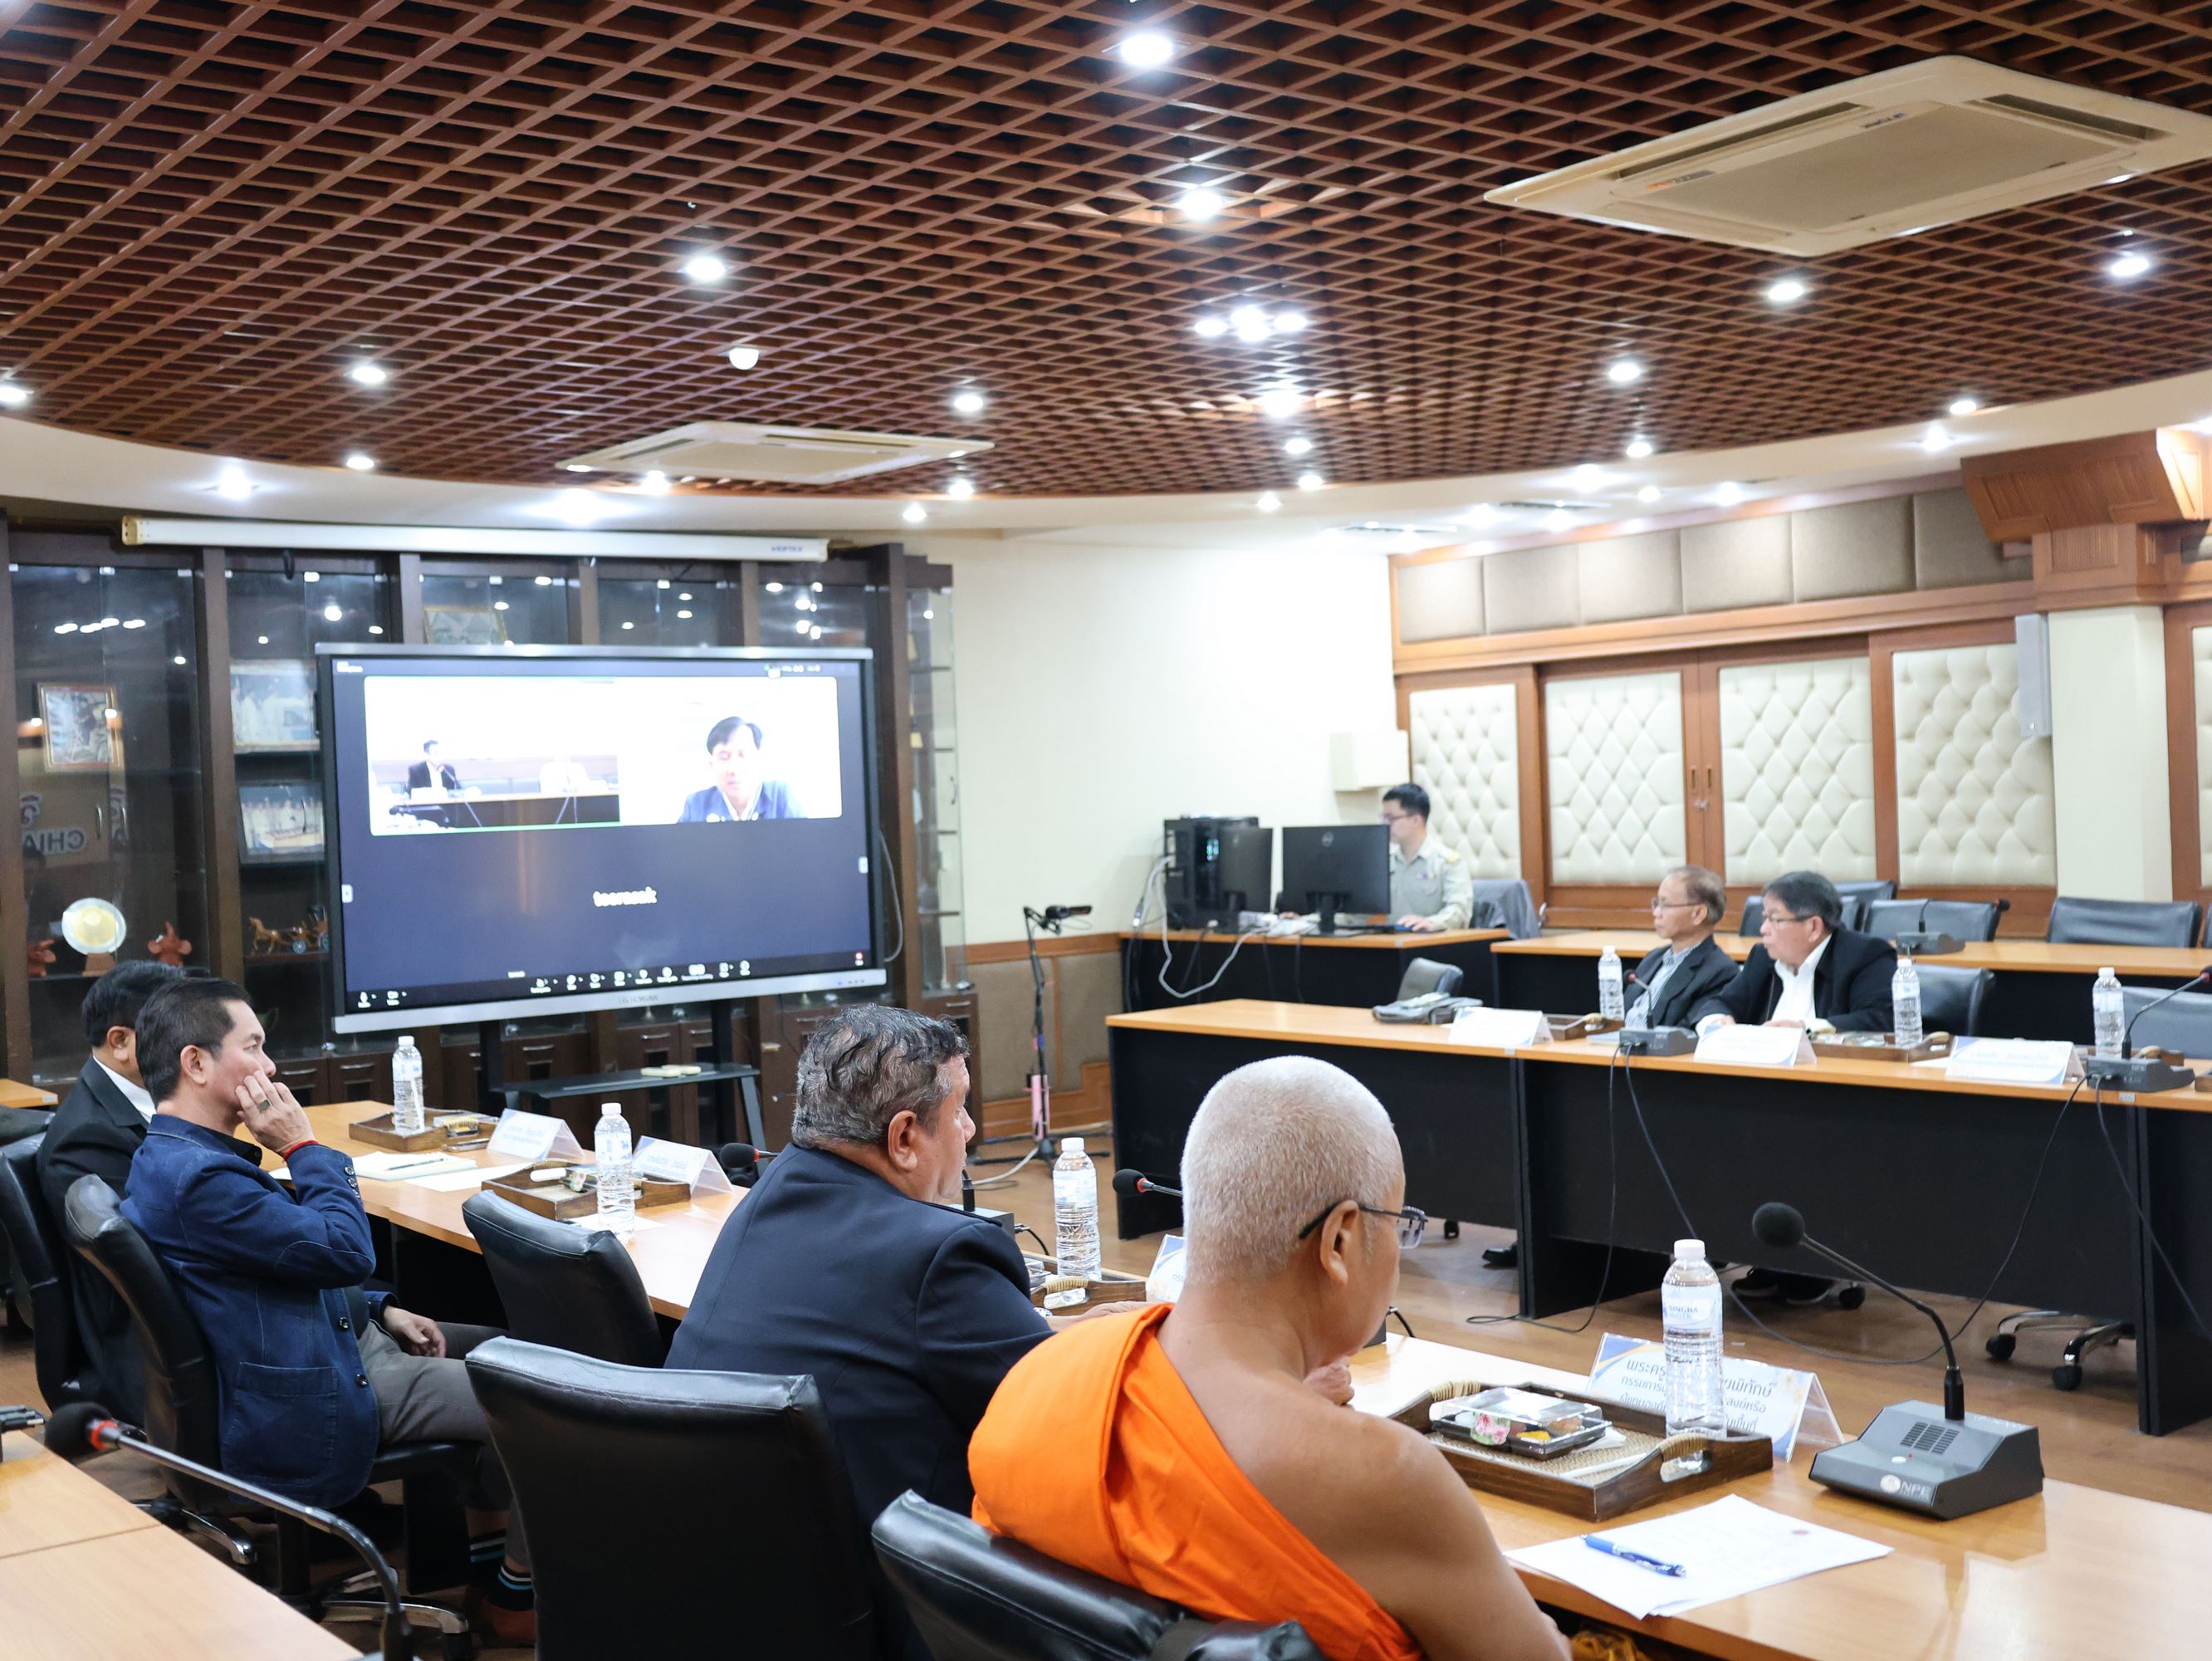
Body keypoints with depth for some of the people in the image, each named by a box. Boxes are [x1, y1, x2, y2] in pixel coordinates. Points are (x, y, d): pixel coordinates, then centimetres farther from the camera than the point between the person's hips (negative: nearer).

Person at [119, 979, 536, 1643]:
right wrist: (303, 1146, -17)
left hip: (335, 1336, 11)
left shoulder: (173, 1156, 8)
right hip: (310, 1407, -11)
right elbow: (346, 1250, -24)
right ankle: (517, 1596, 9)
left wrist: (381, 1311, 10)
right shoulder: (198, 1178, -28)